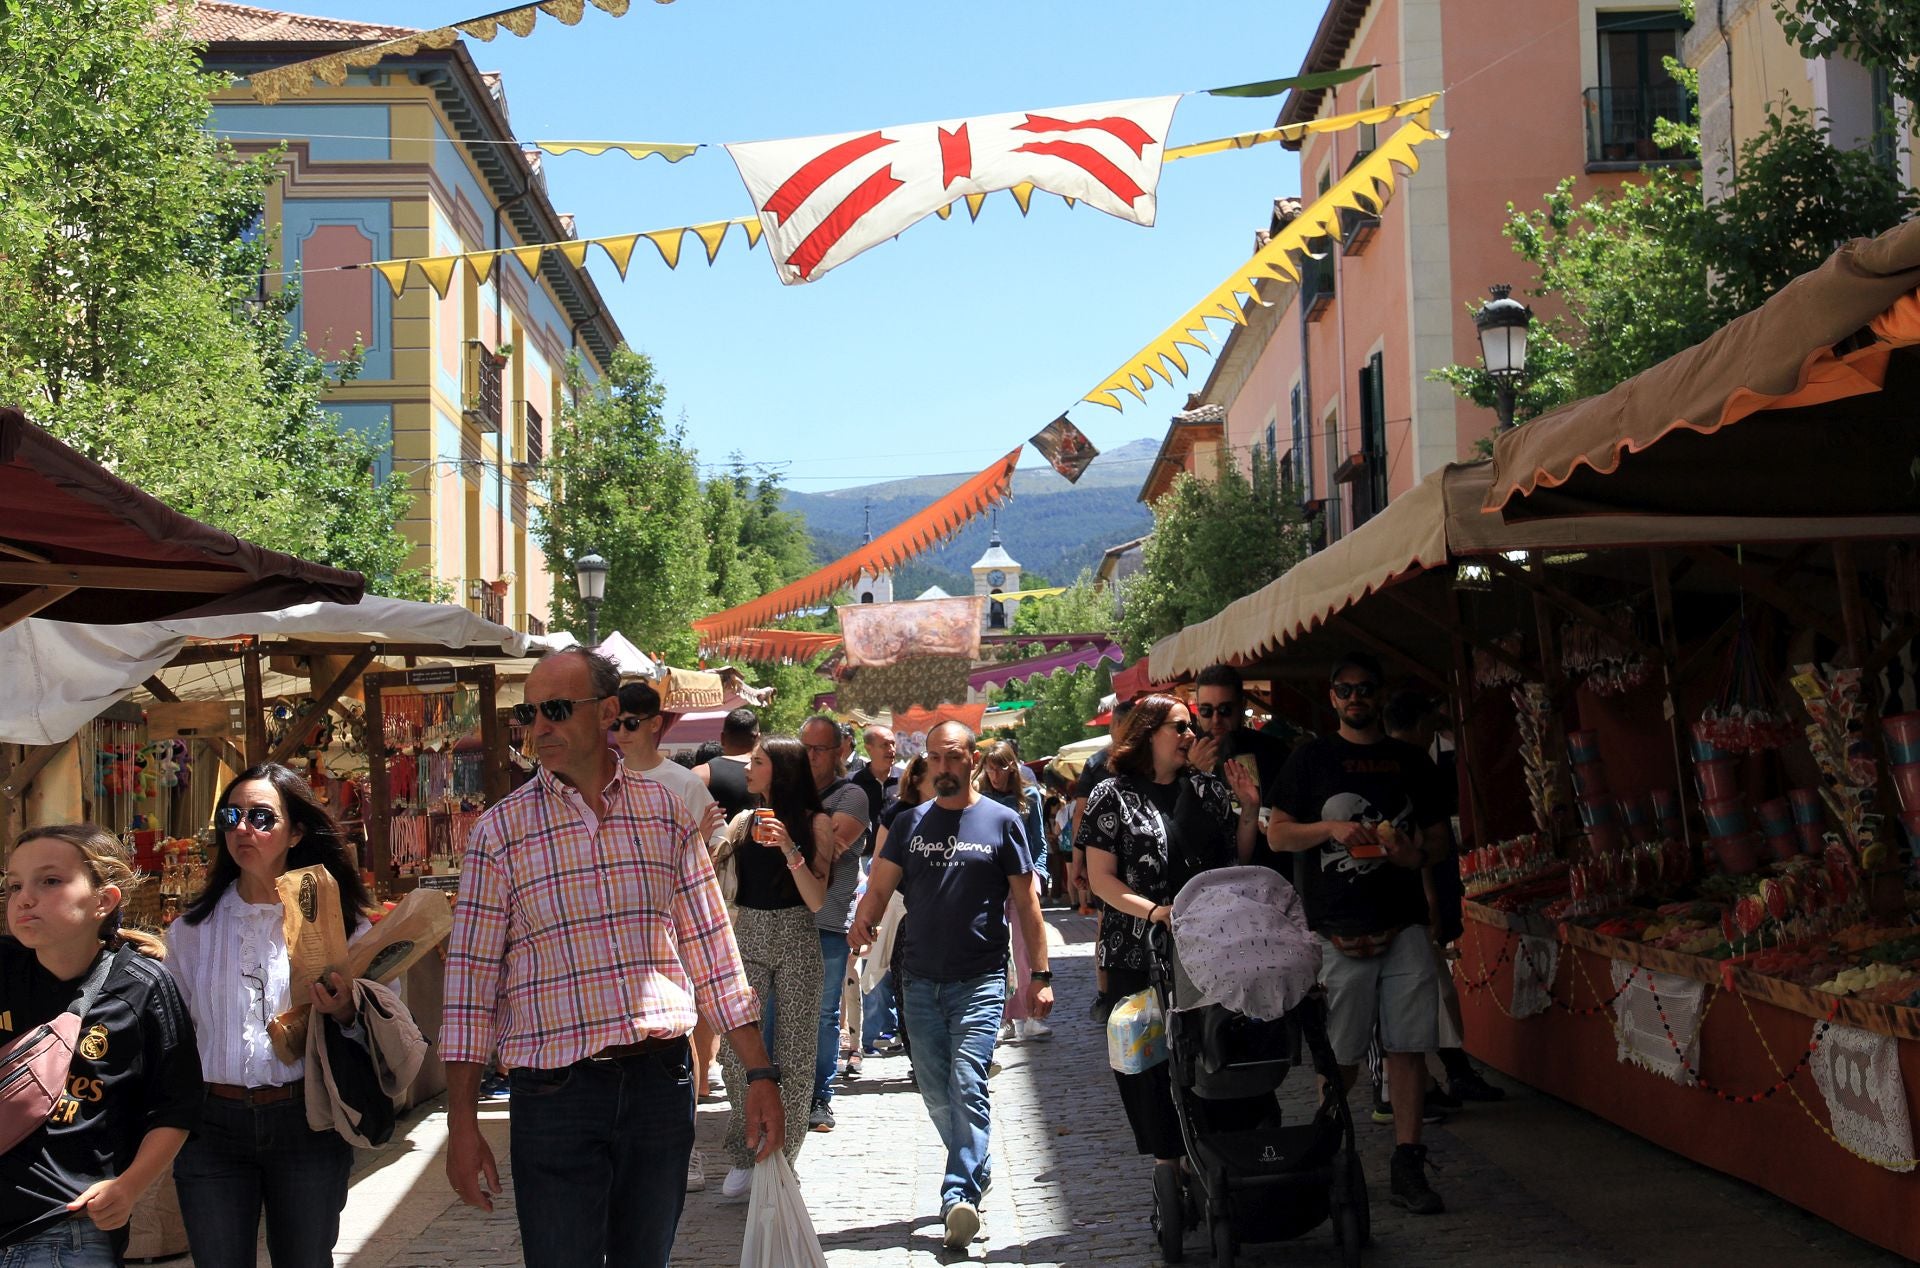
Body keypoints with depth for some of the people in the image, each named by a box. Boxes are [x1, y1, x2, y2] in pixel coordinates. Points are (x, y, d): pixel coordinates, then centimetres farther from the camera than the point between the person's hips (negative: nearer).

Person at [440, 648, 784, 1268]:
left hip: (661, 1079, 2)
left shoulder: (667, 812, 5)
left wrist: (760, 1075, 5)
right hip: (555, 1094, -2)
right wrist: (462, 1123, -5)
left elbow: (712, 954, 8)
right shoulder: (500, 831, -1)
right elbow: (471, 981, -2)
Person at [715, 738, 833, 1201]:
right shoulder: (743, 821, 9)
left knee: (793, 1052, 2)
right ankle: (743, 1158, 10)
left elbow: (816, 901, -9)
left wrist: (790, 848, -20)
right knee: (738, 1051, -4)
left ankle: (783, 1157, 14)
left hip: (795, 940, -3)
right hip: (747, 936, 3)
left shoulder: (815, 823, -2)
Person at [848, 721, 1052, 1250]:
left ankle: (960, 1194, -18)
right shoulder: (909, 824, 9)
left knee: (967, 1083, -16)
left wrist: (1039, 974, -1)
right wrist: (861, 924, -17)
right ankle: (978, 1170, 27)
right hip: (921, 981, 4)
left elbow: (1026, 901, 3)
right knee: (936, 1093, 9)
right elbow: (879, 887, 6)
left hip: (980, 979, -4)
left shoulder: (1001, 822, 1)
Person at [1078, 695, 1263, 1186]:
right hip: (1141, 952, -3)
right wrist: (1153, 912, -17)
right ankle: (1169, 1161, 13)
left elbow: (1238, 857, 15)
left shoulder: (1208, 788, 11)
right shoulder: (1113, 796, 0)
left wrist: (1249, 811, 0)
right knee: (1155, 1061, 1)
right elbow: (1101, 877, -5)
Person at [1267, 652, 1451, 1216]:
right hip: (1339, 929, -2)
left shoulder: (1411, 761, 14)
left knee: (1408, 1047, -1)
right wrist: (1332, 828, -13)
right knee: (1341, 1056, 2)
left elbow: (1439, 839, 17)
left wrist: (1418, 854, -5)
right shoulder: (1312, 757, 6)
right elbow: (1277, 833, 3)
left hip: (1404, 924, 2)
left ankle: (1408, 1169, 6)